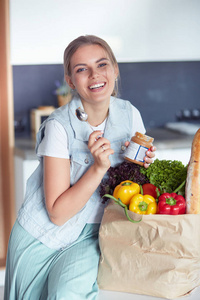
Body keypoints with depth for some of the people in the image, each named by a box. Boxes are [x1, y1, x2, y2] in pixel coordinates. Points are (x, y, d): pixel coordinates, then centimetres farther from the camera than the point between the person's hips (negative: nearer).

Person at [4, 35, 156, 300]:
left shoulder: (129, 114, -5)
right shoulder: (59, 126, -18)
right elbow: (57, 212, -19)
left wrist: (141, 162, -13)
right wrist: (99, 167, -29)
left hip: (92, 235, 2)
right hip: (43, 236, -1)